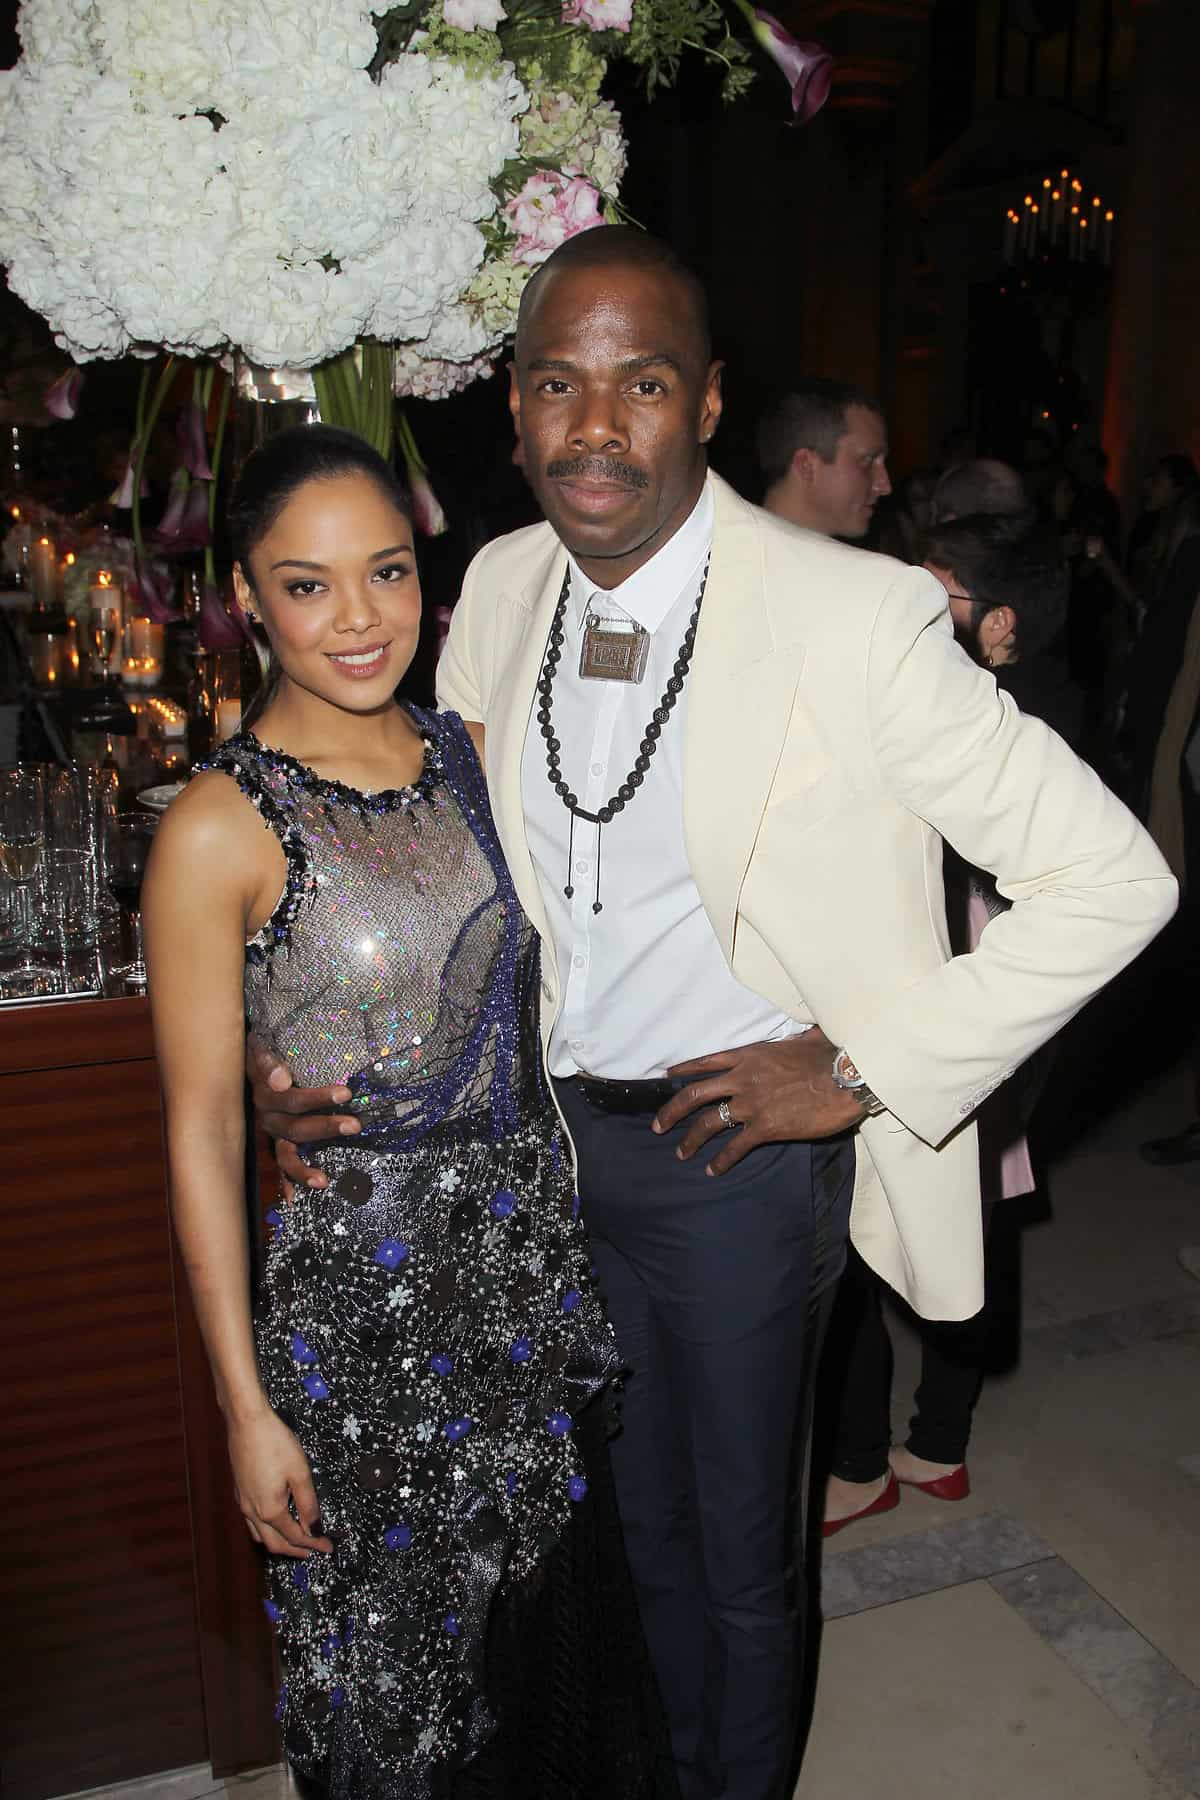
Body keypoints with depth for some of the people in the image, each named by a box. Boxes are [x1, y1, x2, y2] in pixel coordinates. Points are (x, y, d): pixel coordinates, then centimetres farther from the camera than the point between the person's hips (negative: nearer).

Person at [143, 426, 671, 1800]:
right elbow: (201, 1132, -13)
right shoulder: (221, 831, -16)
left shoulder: (477, 756, -1)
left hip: (531, 1246, 5)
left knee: (551, 1589, 24)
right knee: (390, 1636, 16)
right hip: (353, 1285, -5)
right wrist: (246, 1404, -10)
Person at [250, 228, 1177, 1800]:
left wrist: (864, 1071, -17)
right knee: (642, 1513, 27)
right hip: (553, 1132, 5)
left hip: (735, 1146, -5)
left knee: (743, 1549, 18)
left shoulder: (852, 618, -21)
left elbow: (1112, 879, -18)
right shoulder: (500, 590, -3)